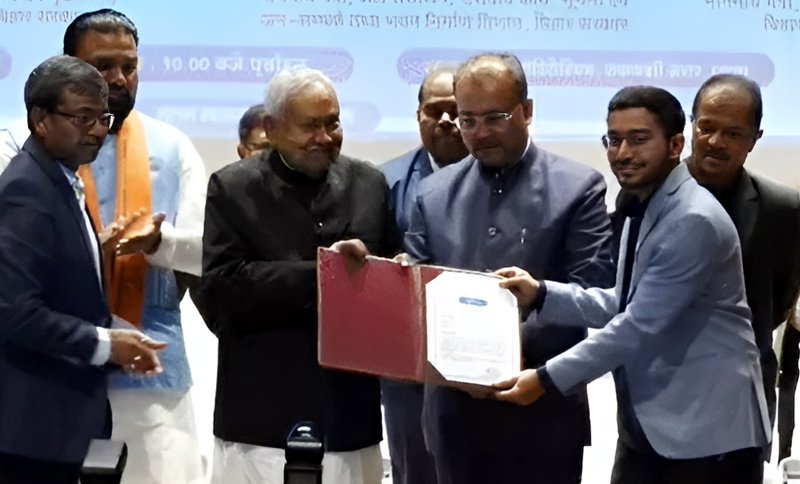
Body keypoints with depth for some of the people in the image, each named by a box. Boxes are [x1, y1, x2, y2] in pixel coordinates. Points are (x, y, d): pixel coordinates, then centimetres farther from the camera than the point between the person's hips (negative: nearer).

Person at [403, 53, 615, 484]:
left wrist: (521, 340, -22)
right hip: (455, 409, 4)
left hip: (542, 411, -3)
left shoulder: (579, 188, -2)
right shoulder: (434, 193, 11)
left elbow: (590, 292, -9)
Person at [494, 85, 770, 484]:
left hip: (706, 430, -9)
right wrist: (541, 294, 1)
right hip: (646, 425, 9)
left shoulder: (694, 221, -20)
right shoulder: (642, 210, 11)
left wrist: (548, 378, -20)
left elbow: (642, 325, -23)